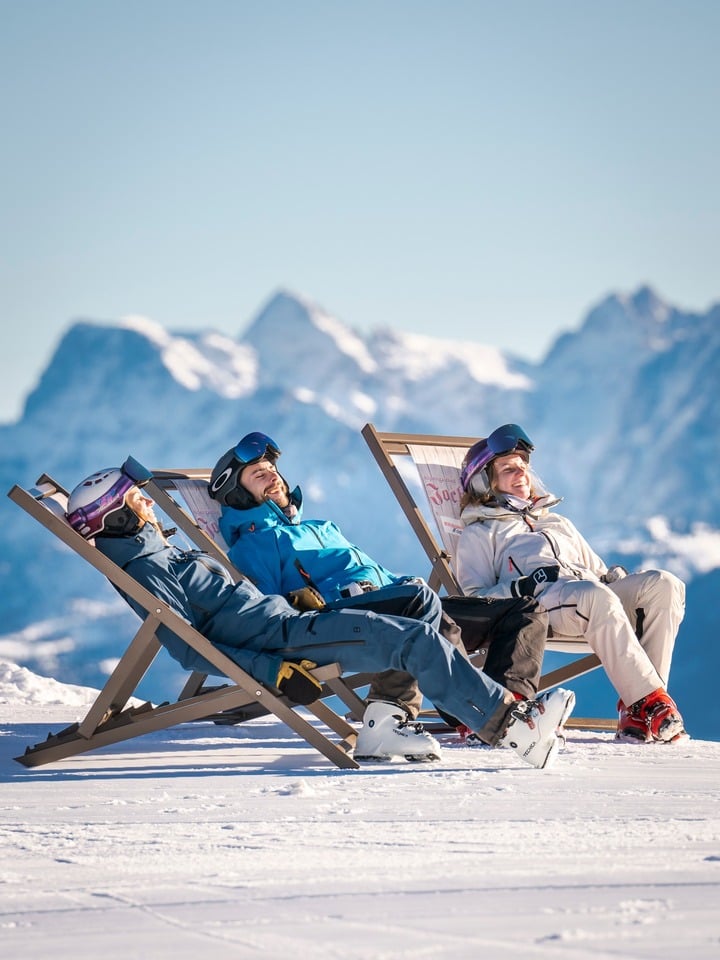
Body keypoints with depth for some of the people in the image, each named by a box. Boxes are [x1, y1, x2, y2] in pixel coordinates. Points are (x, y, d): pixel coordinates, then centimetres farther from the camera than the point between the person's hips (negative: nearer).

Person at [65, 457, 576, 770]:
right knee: (418, 640, -17)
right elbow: (189, 648, -19)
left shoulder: (161, 553, 19)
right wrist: (274, 670, -25)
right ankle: (509, 722, -19)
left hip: (282, 620, 11)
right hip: (281, 639, -11)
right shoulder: (142, 573, -11)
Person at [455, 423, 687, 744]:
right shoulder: (479, 534, 25)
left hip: (592, 591, 6)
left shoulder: (558, 523, 43)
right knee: (598, 597, -40)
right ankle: (651, 702, -44)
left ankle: (638, 706, -33)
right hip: (536, 603, -6)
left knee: (664, 584, -24)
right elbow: (475, 599, 8)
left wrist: (618, 577, 8)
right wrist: (523, 587, -12)